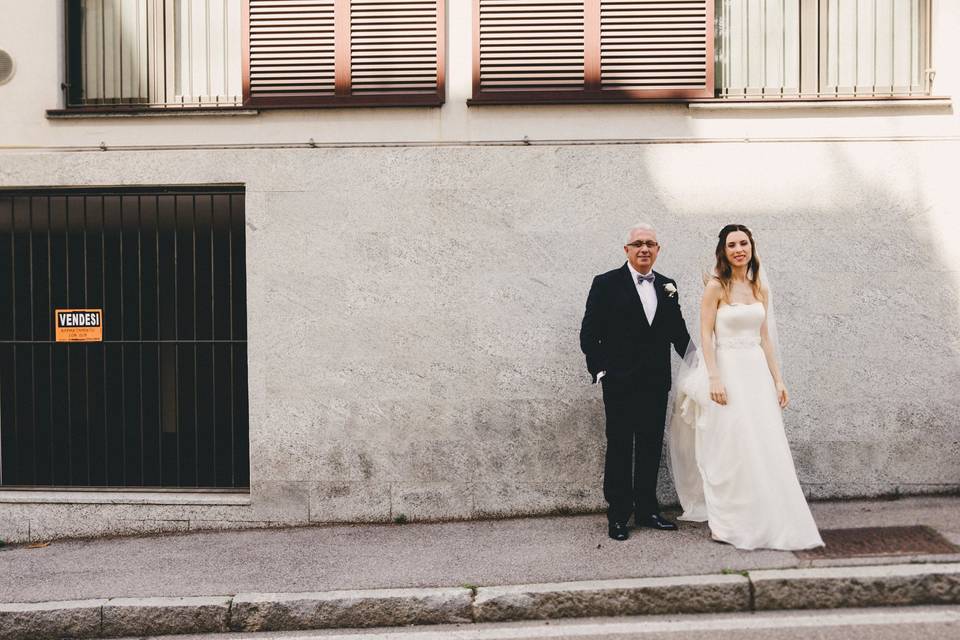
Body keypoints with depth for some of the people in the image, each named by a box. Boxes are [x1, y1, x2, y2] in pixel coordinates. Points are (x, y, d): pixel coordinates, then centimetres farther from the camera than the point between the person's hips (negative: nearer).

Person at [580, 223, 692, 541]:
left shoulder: (667, 286, 10)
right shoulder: (606, 284, -4)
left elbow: (678, 332, 16)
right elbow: (589, 334, -5)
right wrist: (600, 370, -12)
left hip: (656, 383, 5)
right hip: (620, 383, -4)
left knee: (651, 449, 12)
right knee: (619, 449, 4)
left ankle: (647, 509, 24)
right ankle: (618, 515, 13)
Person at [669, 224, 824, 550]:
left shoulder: (760, 288, 11)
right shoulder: (716, 287, -5)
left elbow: (765, 337, 14)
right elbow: (705, 335, -10)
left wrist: (777, 379, 10)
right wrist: (714, 378, -18)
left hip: (757, 371, 5)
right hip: (727, 370, -5)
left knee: (764, 448, 6)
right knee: (729, 447, -1)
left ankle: (764, 521, 19)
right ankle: (726, 523, 10)